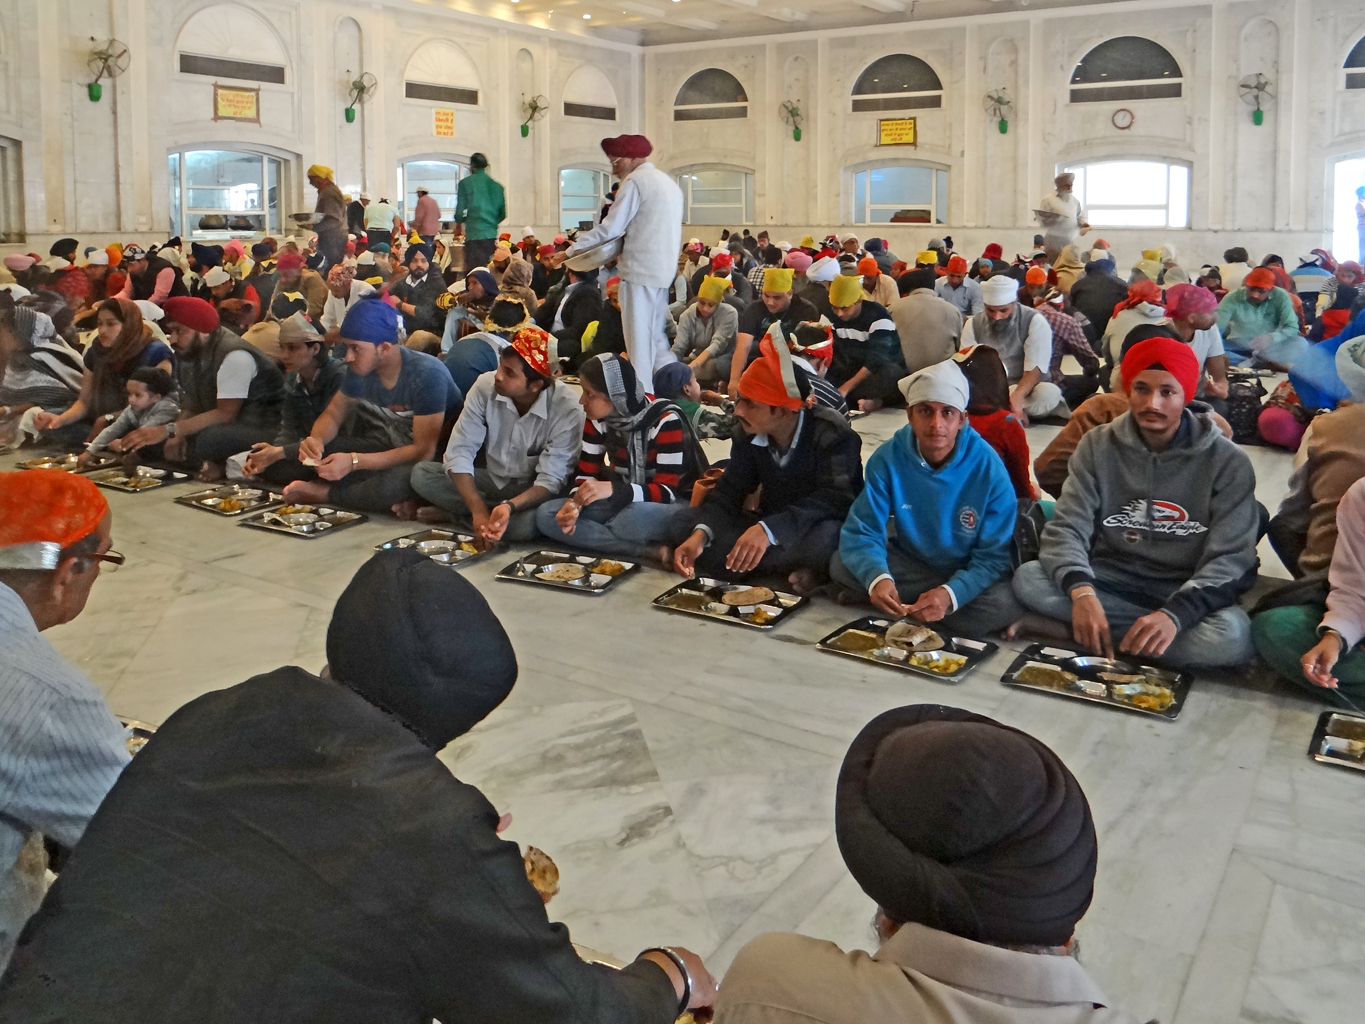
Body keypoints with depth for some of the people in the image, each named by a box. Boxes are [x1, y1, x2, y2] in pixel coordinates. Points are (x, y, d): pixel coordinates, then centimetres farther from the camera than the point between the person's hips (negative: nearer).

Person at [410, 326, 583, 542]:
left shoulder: (567, 409, -24)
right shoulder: (486, 386, -15)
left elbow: (551, 480, -24)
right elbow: (460, 451, -16)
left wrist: (509, 507, -43)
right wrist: (479, 510, -30)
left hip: (533, 490, -3)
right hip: (492, 479, 3)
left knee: (527, 523, -38)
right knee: (421, 473, -17)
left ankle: (455, 514, -13)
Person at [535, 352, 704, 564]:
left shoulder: (666, 421, -22)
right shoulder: (597, 419, -3)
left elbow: (667, 492, -24)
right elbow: (587, 475, 0)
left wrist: (613, 490, -39)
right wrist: (574, 503, -23)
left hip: (672, 505, -7)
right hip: (623, 502, 7)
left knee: (636, 517, -43)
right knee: (545, 515, -18)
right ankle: (651, 551, -24)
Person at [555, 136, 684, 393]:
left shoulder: (635, 181, -10)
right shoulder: (667, 181, 18)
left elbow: (610, 228, -14)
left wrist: (570, 251, -6)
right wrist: (624, 252, 18)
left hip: (640, 271, -9)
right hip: (664, 271, 9)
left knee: (639, 337, -5)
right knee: (655, 336, 16)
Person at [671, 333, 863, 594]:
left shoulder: (833, 433, -21)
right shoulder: (749, 434, -2)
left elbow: (834, 499, -33)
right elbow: (729, 491, -5)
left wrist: (768, 529, -47)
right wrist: (700, 534, -27)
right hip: (769, 526, 7)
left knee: (825, 538, -43)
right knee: (686, 522, -13)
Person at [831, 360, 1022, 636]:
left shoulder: (988, 469, -20)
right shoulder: (888, 458, -16)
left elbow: (993, 556, -19)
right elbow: (861, 532, -18)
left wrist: (950, 594, -38)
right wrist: (877, 578, -40)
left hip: (969, 571, -2)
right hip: (910, 561, 2)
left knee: (1004, 606, -32)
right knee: (841, 566, -22)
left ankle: (906, 606, -11)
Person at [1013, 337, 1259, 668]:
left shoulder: (1227, 461, -7)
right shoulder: (1098, 445, -1)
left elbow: (1230, 559, -13)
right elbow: (1066, 528, -9)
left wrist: (1174, 614, -34)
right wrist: (1082, 592, -32)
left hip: (1185, 594, 0)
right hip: (1111, 582, 1)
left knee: (1230, 636, -36)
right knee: (1028, 578, -25)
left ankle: (1072, 632, -24)